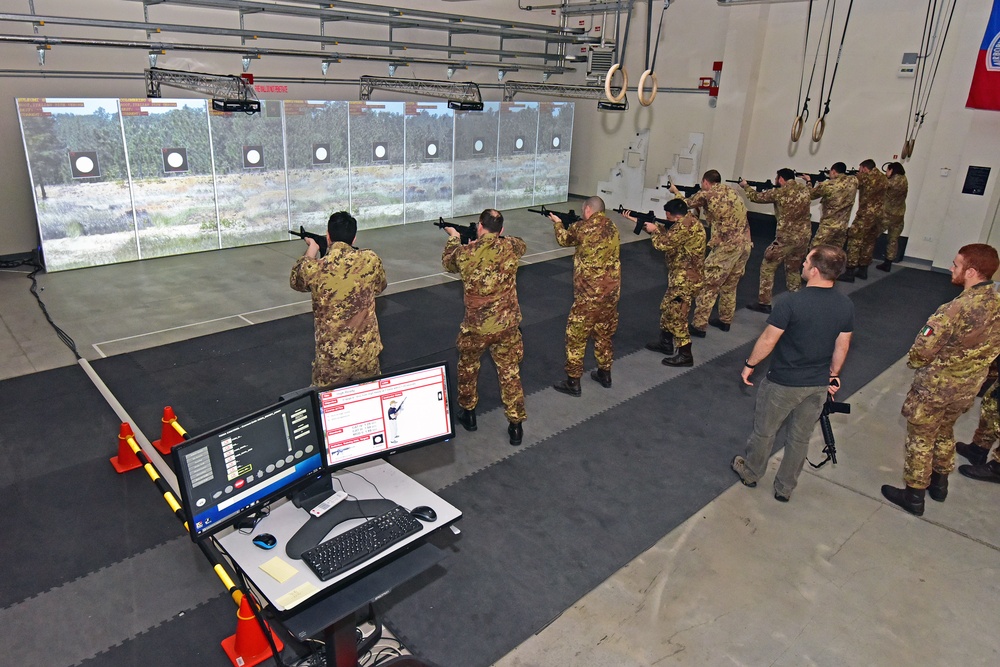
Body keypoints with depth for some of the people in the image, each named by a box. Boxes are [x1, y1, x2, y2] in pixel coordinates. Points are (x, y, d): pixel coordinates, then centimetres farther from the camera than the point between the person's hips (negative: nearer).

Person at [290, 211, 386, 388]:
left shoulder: (314, 268, -13)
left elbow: (295, 281, 13)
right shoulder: (371, 260, -10)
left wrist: (311, 250, 24)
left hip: (331, 358, -1)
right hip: (367, 354, 2)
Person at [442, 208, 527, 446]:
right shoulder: (510, 248, -9)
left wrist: (453, 238, 31)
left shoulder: (465, 253, -11)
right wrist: (496, 238, 28)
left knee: (467, 367, 24)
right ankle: (515, 425, 17)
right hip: (507, 325, 1)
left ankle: (468, 413, 37)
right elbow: (521, 244, 18)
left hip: (475, 327, -1)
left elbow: (447, 262, 14)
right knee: (510, 373, 12)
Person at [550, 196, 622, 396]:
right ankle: (604, 374, 33)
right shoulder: (612, 226, 5)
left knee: (576, 336, 5)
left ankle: (572, 382, 10)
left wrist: (557, 223, 27)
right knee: (604, 333, 21)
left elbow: (564, 240, 9)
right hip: (611, 291, 7)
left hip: (589, 294, -6)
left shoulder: (581, 228, -12)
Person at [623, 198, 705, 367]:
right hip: (681, 276, 11)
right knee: (667, 309, 21)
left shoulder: (685, 225, -22)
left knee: (676, 315, -5)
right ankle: (666, 343, 35)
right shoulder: (687, 221, 10)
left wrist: (653, 231, -4)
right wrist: (637, 220, 17)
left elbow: (663, 244, -24)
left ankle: (685, 355, 2)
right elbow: (665, 231, 18)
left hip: (685, 278, -11)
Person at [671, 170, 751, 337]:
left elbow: (685, 204, 14)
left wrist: (675, 191, 32)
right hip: (745, 244, 7)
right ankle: (725, 320, 32)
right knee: (730, 285, 20)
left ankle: (698, 326, 2)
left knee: (707, 286, 0)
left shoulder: (706, 194, -3)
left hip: (726, 247, -7)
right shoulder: (731, 191, 16)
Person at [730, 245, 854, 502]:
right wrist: (833, 375, 19)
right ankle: (785, 488, 35)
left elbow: (768, 340, -18)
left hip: (784, 383, -5)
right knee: (800, 438, 19)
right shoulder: (846, 306, -8)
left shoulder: (790, 302, -26)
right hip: (819, 385, 5)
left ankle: (751, 473, 39)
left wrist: (750, 364, -2)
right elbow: (841, 347, 3)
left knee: (764, 431, 18)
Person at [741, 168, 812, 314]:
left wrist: (746, 186, 22)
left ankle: (764, 303, 8)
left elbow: (756, 197, 4)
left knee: (767, 267, 8)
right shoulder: (805, 189, 5)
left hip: (786, 238, -6)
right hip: (804, 237, 6)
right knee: (794, 270, 21)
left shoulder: (779, 192, -10)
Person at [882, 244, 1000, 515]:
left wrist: (915, 362, -3)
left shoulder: (955, 310, -32)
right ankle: (939, 483, 45)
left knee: (920, 440, 11)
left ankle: (914, 495, 25)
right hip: (968, 388, 7)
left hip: (934, 388, -7)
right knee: (944, 433, 28)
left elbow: (921, 352, -25)